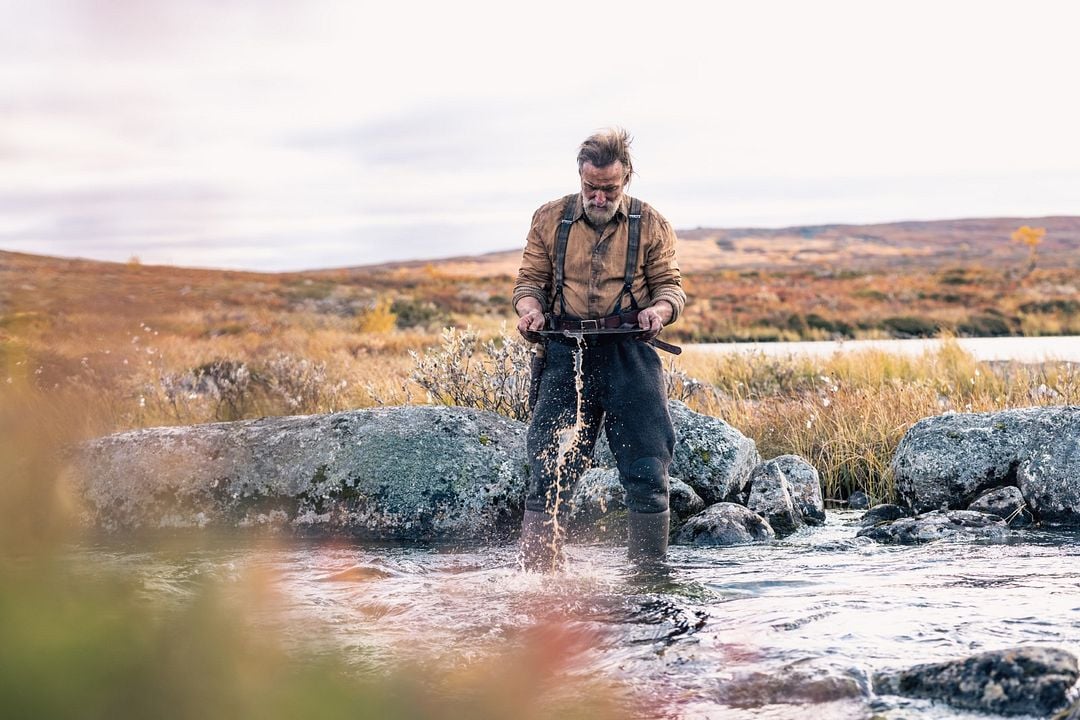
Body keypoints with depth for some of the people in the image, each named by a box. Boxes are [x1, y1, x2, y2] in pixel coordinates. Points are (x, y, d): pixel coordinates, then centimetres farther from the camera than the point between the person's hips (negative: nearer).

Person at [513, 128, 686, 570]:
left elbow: (670, 284, 9)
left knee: (647, 476, -1)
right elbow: (529, 281, 13)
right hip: (565, 355, 0)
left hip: (630, 356, 0)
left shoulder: (650, 225, 8)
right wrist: (530, 309, -9)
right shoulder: (549, 220, 10)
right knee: (549, 473, -5)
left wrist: (659, 309, -14)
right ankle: (536, 577, -1)